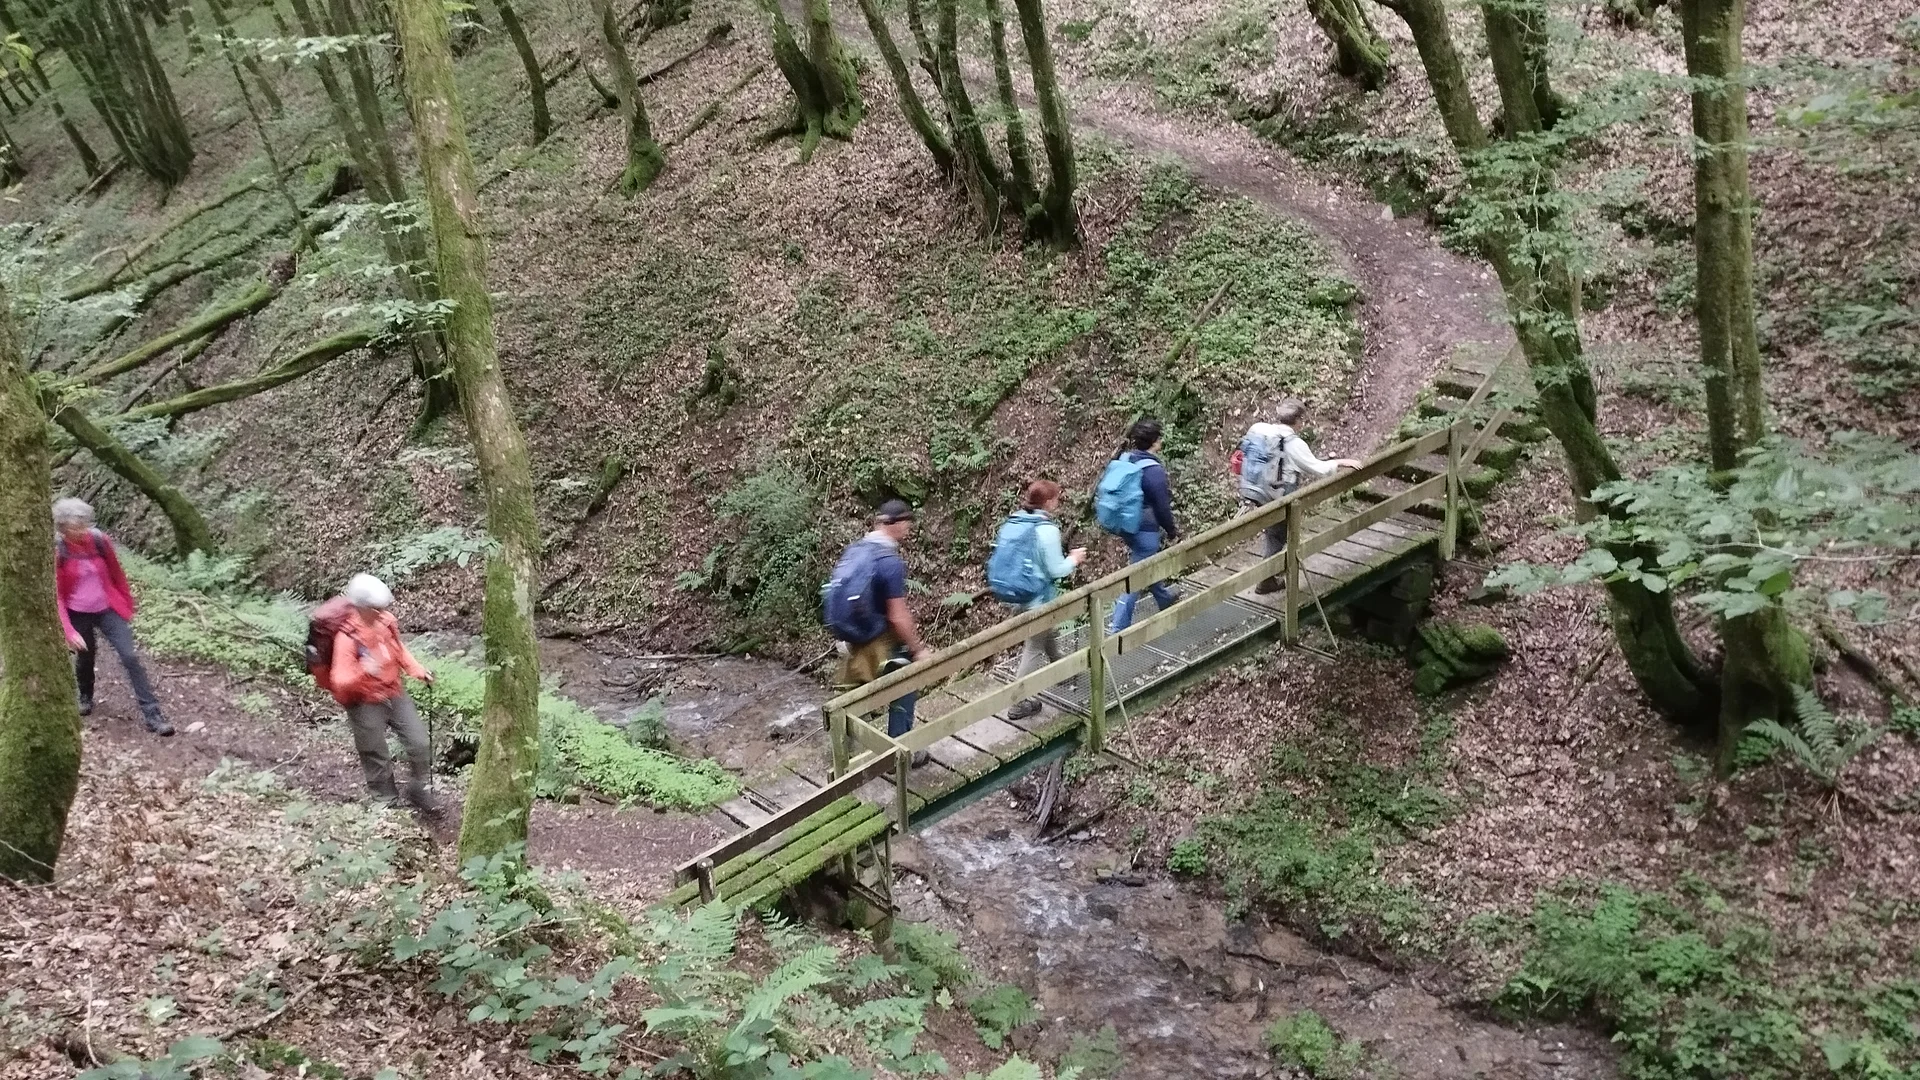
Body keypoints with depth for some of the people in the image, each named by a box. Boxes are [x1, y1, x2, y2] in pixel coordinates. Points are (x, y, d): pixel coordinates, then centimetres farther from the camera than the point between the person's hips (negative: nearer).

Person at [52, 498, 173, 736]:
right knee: (85, 658, 18)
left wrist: (128, 606, 12)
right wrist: (69, 631, -19)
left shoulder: (100, 541, -11)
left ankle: (152, 716, -10)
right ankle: (86, 698, 51)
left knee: (131, 657, -10)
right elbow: (56, 595, -13)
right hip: (79, 615, -1)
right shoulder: (56, 553, -16)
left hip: (108, 609, 1)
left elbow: (117, 574, 3)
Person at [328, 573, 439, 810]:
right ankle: (388, 802, 27)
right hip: (366, 704, -5)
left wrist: (418, 671, 3)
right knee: (377, 757, 8)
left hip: (395, 694, 5)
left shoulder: (387, 621, -7)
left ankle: (416, 790, 28)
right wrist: (362, 672, -45)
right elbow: (340, 681, -27)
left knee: (420, 743, 6)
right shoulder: (347, 637, -25)